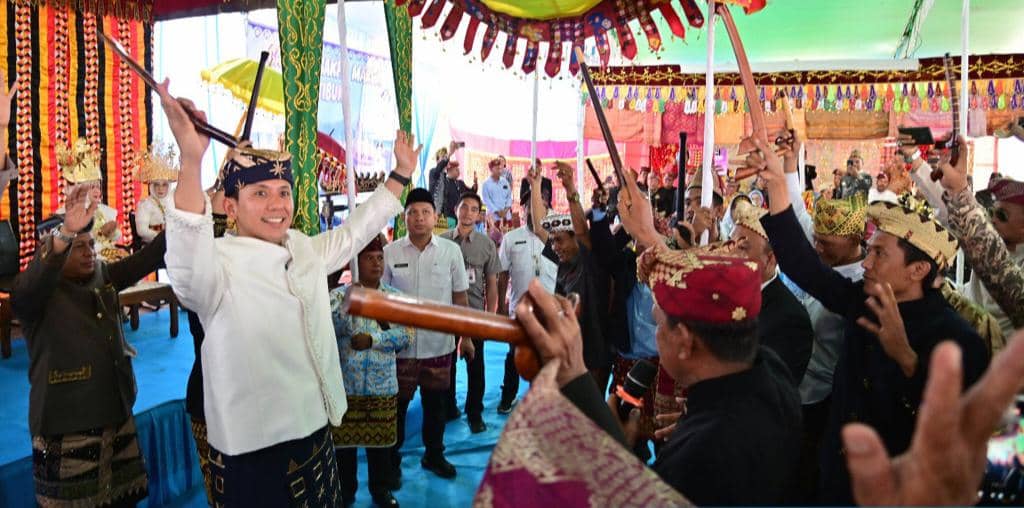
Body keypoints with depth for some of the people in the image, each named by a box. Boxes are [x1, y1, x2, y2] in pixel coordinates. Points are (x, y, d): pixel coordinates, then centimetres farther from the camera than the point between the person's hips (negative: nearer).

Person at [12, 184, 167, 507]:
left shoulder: (103, 277, 6)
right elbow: (28, 285, -34)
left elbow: (145, 260, -3)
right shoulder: (36, 294, -12)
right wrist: (65, 233, -50)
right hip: (66, 426, -5)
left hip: (116, 414, 6)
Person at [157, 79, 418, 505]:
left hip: (314, 434, 7)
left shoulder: (304, 249, 5)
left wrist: (399, 174, 24)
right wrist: (191, 160, -53)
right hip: (252, 453, -7)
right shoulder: (218, 264, -18)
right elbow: (188, 266, -40)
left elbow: (353, 234, 21)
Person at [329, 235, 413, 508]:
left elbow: (407, 334, -7)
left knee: (381, 439, 12)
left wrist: (372, 339, -16)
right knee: (344, 439, 9)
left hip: (383, 383, 1)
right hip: (345, 382, -1)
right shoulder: (339, 295, -1)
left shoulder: (396, 297, 3)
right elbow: (330, 328, -14)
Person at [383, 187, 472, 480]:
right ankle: (392, 459, 30)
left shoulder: (451, 251, -2)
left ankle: (434, 454, 35)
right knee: (397, 404, 11)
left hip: (440, 344, 1)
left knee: (436, 403, 15)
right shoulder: (390, 253, -5)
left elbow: (460, 296, 4)